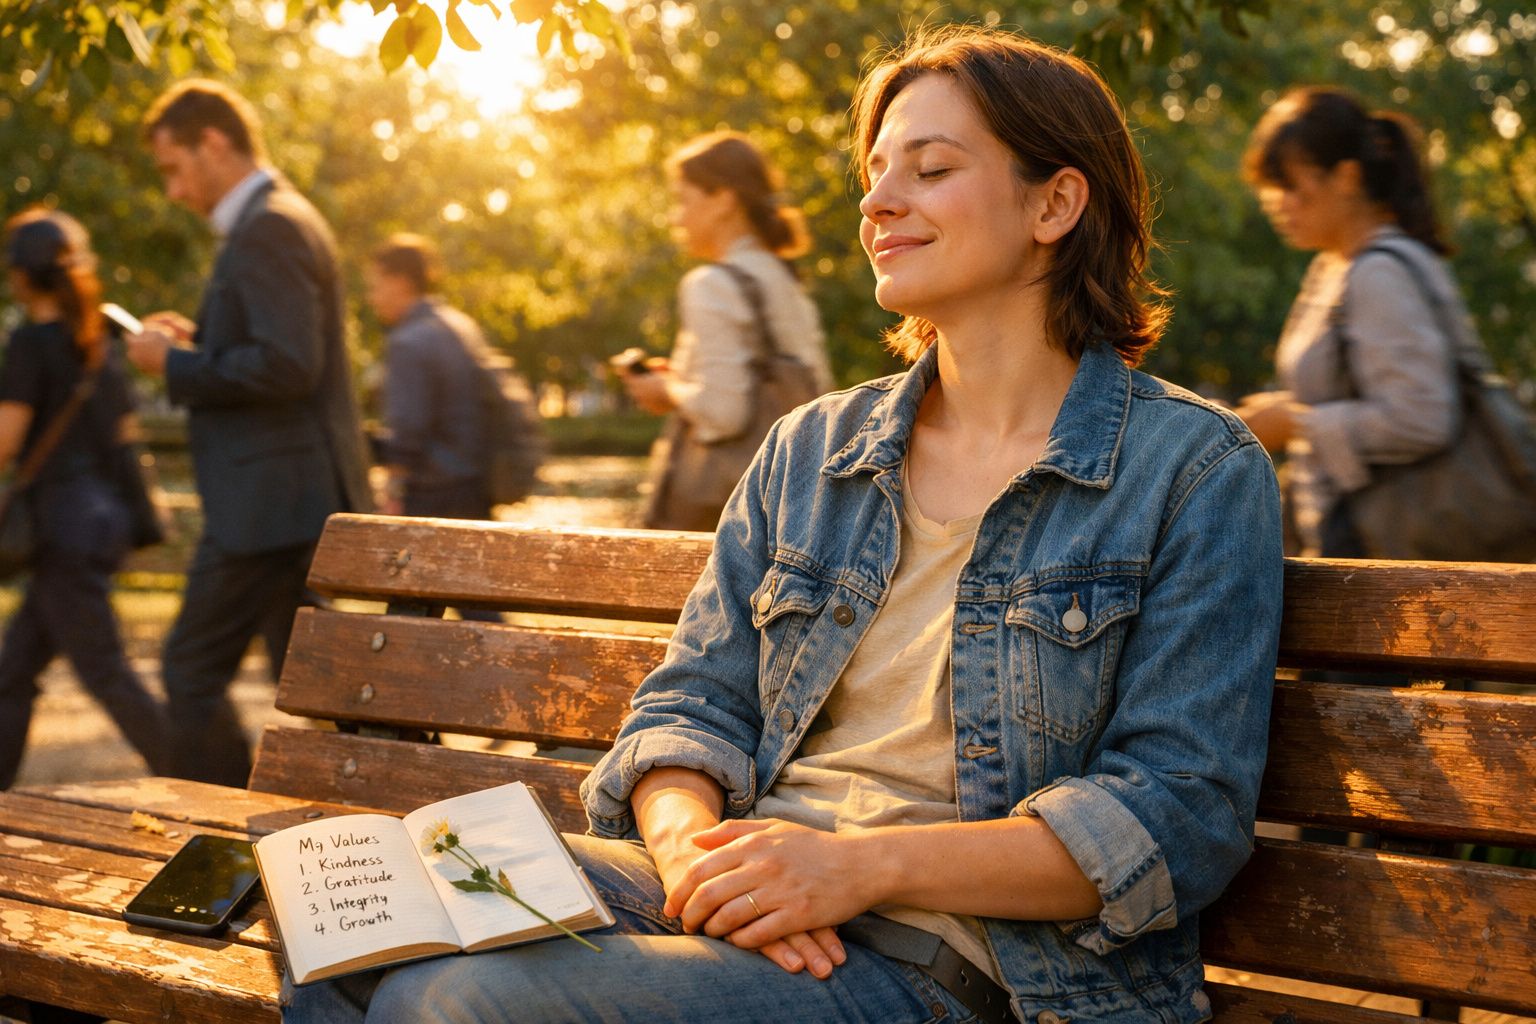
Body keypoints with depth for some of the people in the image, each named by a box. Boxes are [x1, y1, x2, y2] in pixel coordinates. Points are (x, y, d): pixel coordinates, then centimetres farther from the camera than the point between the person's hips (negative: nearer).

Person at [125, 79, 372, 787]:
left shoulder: (269, 230, -14)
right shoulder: (282, 221, 19)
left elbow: (286, 367, -23)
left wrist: (177, 366, -13)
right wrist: (199, 341, 13)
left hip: (269, 501, -10)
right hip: (303, 499, 10)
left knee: (193, 669, -3)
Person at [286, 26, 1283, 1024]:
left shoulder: (1197, 469, -1)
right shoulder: (809, 450, 16)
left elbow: (1180, 814, -9)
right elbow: (697, 700, 14)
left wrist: (864, 864, -18)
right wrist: (686, 839, -11)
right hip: (737, 897, 5)